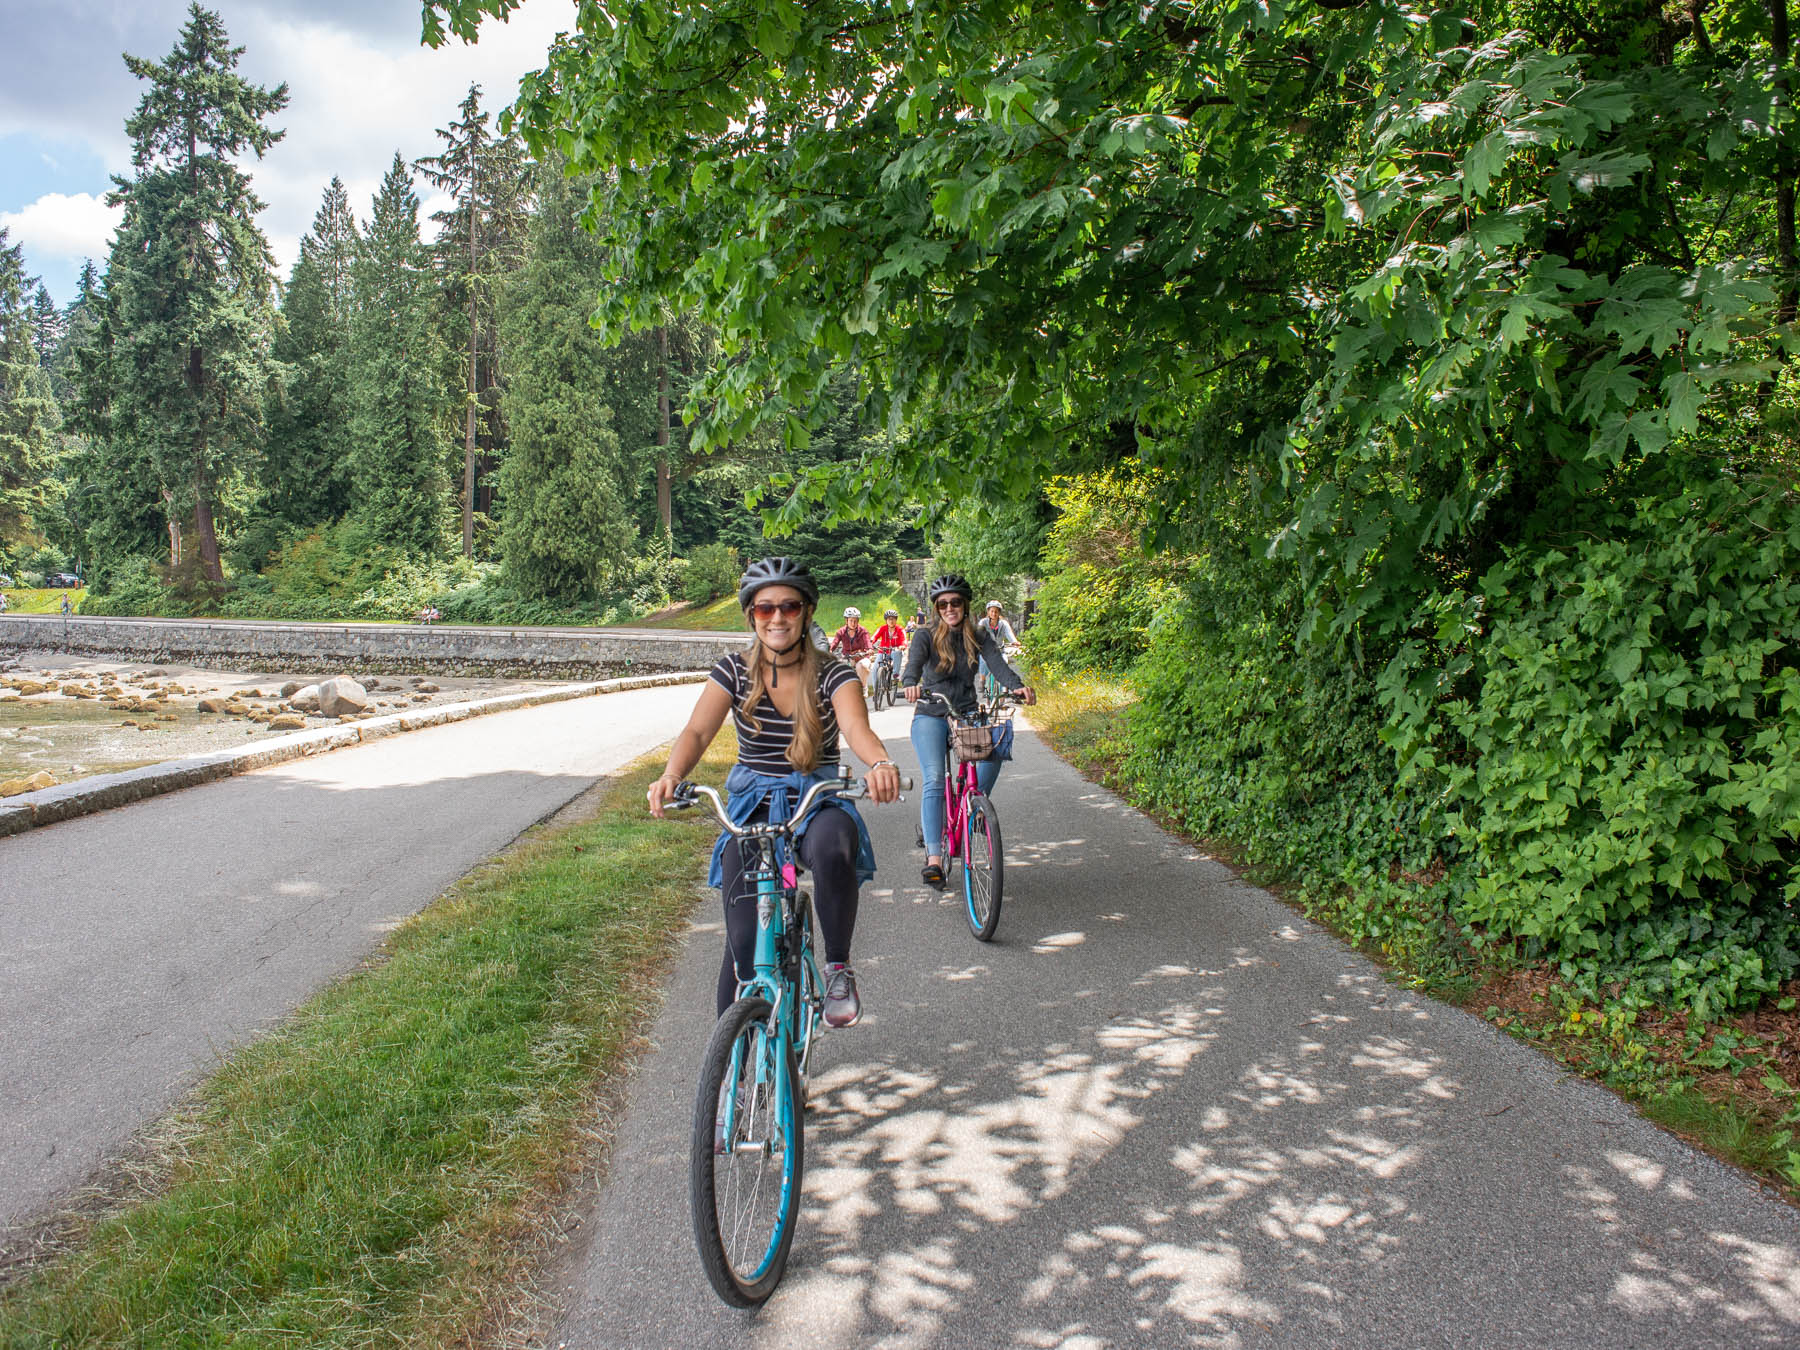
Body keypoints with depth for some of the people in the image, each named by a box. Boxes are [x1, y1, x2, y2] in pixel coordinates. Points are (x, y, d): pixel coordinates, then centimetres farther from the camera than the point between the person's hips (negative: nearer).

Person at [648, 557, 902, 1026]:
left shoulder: (832, 674, -7)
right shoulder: (734, 671, -2)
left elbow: (856, 727, -26)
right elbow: (697, 731, -15)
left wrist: (880, 762, -50)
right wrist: (671, 776, -38)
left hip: (819, 803, -1)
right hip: (752, 809, 2)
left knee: (831, 850, -38)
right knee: (744, 940, -9)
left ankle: (838, 968, -15)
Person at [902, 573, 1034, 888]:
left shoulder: (979, 637, 6)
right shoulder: (926, 636, -1)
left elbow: (998, 664, -11)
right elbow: (914, 662, -20)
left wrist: (1017, 686, -33)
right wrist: (911, 684, -44)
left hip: (968, 714, 2)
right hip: (931, 716, -2)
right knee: (934, 780, -22)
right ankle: (934, 858, -25)